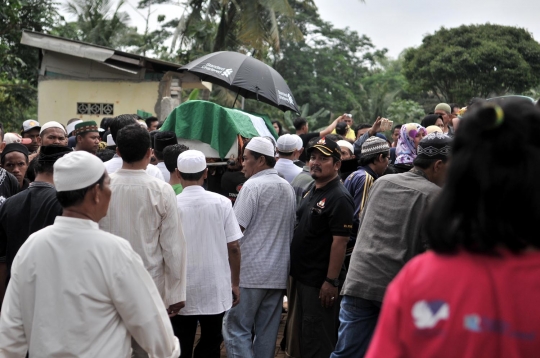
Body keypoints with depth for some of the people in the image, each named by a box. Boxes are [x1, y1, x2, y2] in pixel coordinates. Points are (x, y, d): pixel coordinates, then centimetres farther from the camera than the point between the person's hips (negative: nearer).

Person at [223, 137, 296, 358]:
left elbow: (236, 230, -13)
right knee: (267, 332, 10)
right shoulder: (287, 188, 12)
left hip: (250, 272, -7)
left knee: (236, 328, -2)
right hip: (278, 273, 7)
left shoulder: (253, 186, -10)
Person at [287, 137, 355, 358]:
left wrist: (332, 281, -23)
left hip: (320, 281, -9)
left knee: (318, 340, 1)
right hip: (302, 275, 9)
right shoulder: (312, 190, 10)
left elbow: (340, 242, -22)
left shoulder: (339, 198, -18)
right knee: (302, 331, 20)